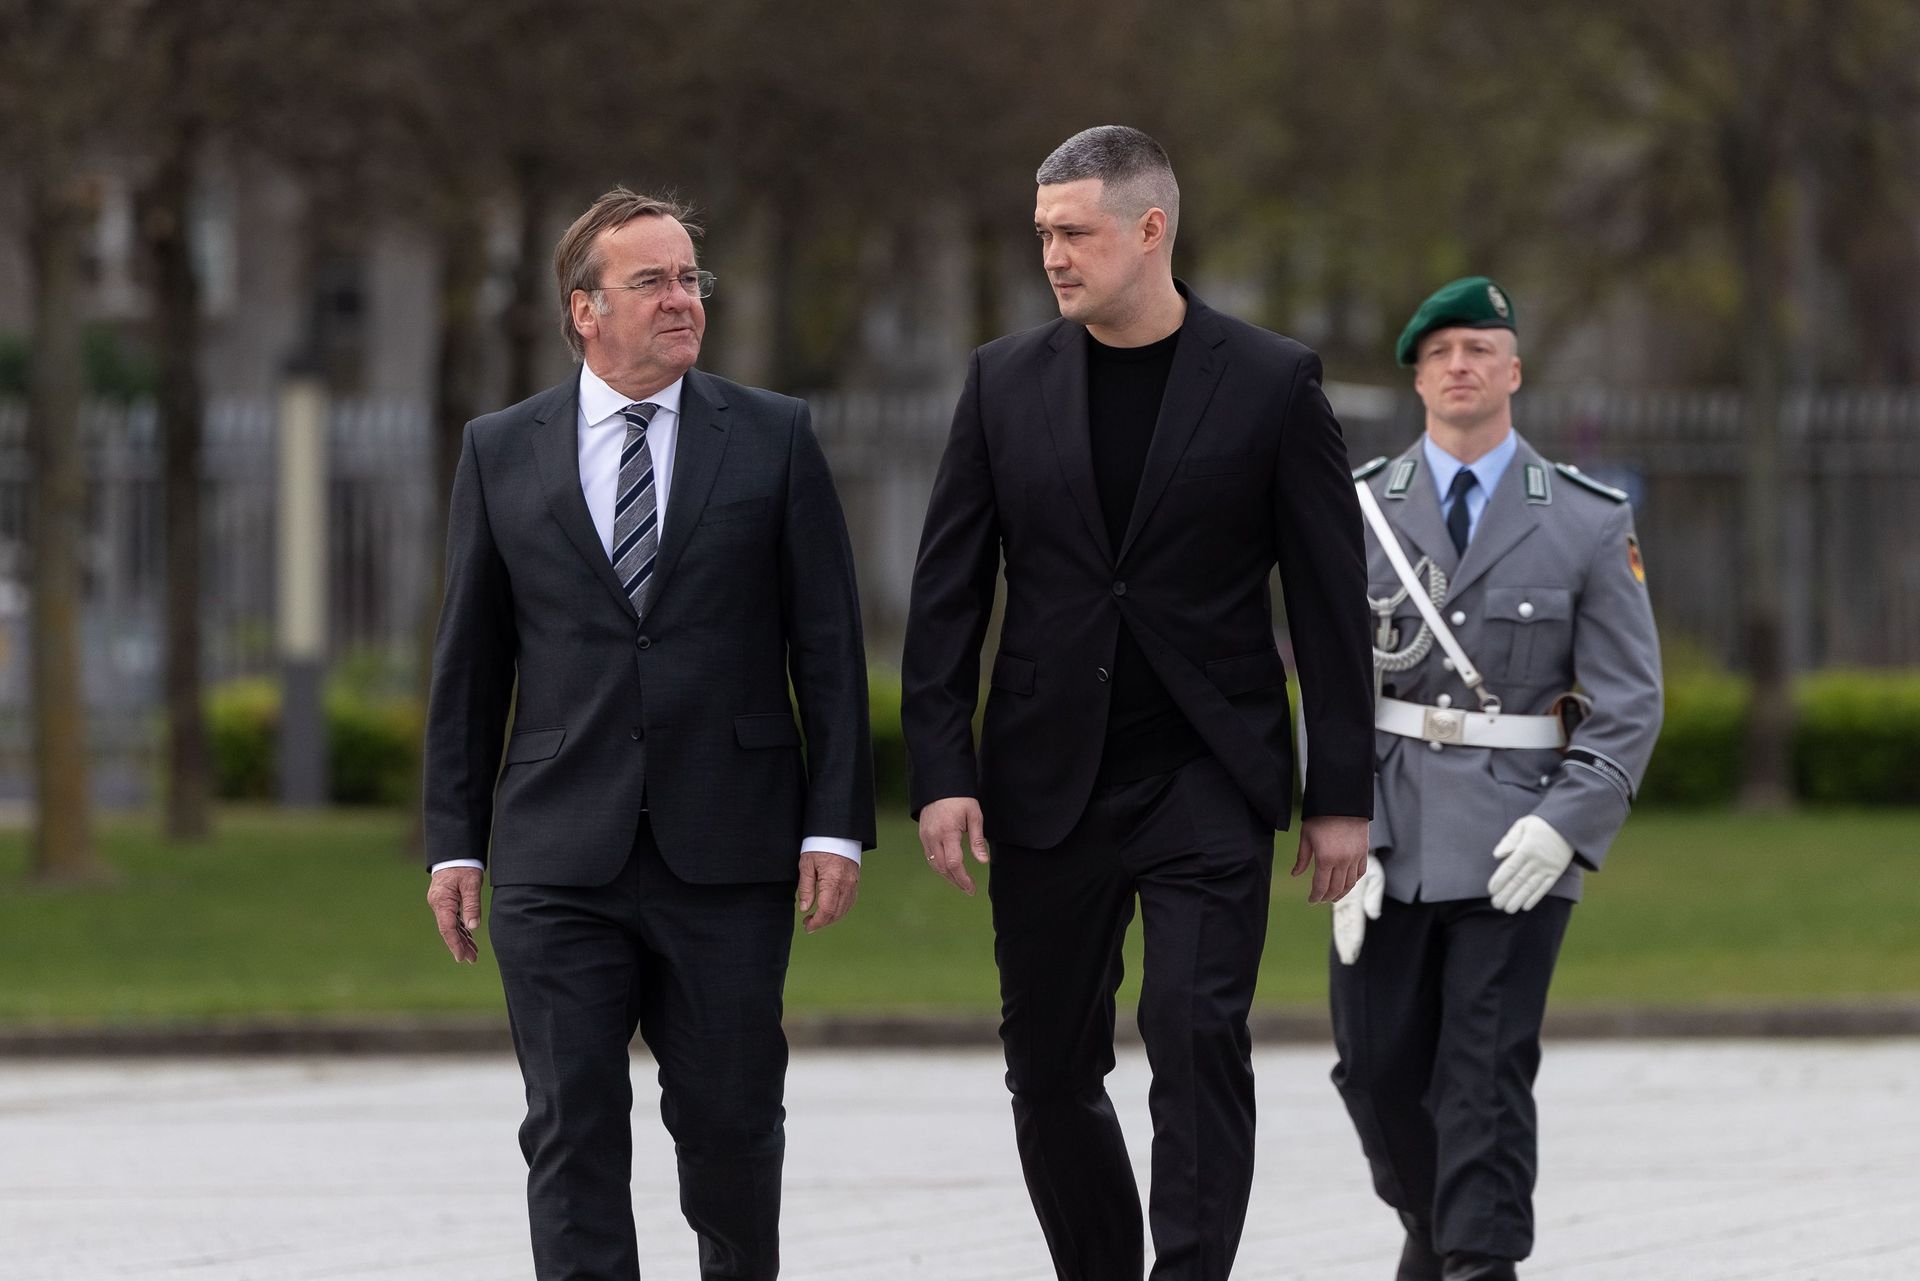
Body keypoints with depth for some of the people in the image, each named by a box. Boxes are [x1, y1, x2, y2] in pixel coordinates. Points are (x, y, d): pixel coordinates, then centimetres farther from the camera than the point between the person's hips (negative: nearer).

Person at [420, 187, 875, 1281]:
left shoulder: (774, 439, 5)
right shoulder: (502, 452, 8)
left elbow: (828, 645, 3)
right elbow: (471, 661, 10)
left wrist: (837, 823, -4)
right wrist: (455, 842, 6)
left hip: (727, 851, -1)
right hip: (560, 859, 1)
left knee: (729, 1120, 5)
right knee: (574, 1130, -2)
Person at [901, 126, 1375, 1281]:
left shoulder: (1272, 384, -2)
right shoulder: (1007, 382, 5)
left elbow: (1333, 599, 0)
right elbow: (948, 591, 6)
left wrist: (1343, 794, -2)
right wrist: (941, 771, -3)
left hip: (1208, 777, -3)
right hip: (1049, 784, 3)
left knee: (1198, 1032, -16)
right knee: (1050, 1067, 7)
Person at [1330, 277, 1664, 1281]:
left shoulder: (1589, 522, 1)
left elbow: (1628, 703, 0)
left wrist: (1565, 824, -13)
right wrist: (1347, 843, -7)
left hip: (1517, 844, -2)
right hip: (1388, 835, 2)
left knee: (1486, 1072, -7)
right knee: (1378, 1062, 6)